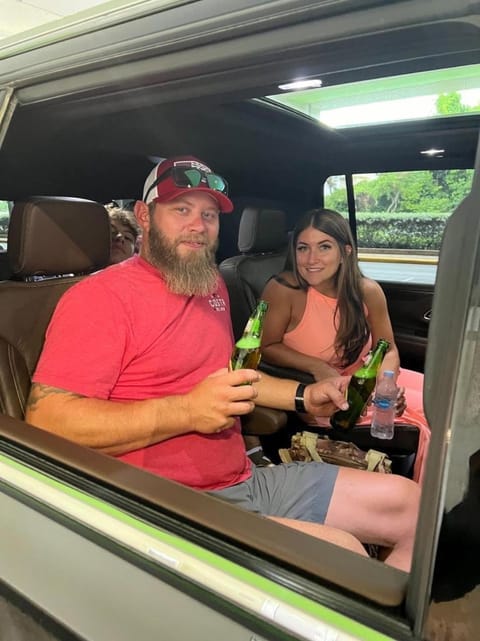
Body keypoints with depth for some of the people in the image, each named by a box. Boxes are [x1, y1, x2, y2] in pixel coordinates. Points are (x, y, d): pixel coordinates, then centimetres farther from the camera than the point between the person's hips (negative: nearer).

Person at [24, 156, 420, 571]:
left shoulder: (214, 286, 11)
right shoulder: (100, 297, -13)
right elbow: (45, 421, -20)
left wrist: (304, 396, 13)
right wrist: (186, 411, -26)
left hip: (245, 481, 8)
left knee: (408, 503, 8)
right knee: (342, 553, -26)